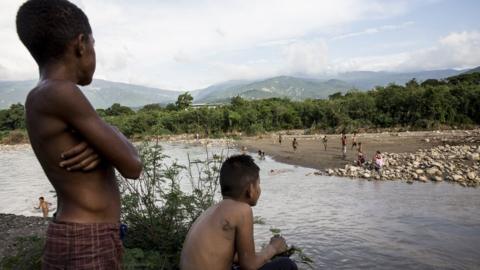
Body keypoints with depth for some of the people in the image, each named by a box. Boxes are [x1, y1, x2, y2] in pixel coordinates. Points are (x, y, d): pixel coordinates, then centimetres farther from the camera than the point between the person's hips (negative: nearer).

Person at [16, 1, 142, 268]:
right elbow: (132, 166, -18)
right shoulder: (60, 92, -19)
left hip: (82, 239, 9)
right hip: (88, 247, -9)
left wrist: (98, 145, -12)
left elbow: (113, 150, 12)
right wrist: (112, 133, 2)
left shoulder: (40, 99, 9)